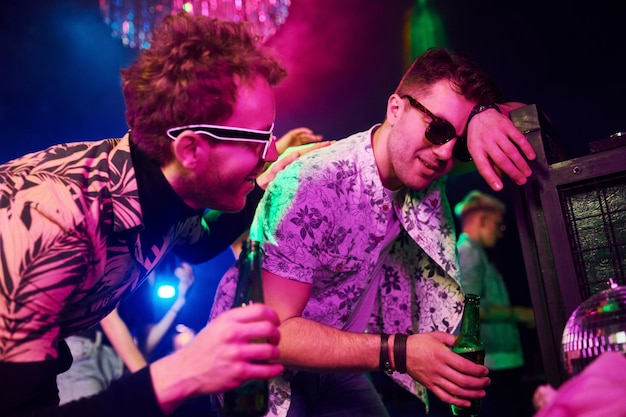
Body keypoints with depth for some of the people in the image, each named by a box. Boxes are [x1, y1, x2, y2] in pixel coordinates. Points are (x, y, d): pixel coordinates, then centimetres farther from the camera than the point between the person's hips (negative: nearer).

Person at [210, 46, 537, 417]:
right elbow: (273, 332, -30)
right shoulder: (309, 186, -32)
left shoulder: (419, 162, -13)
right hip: (265, 365, -5)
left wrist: (487, 115, -28)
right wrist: (399, 352, -37)